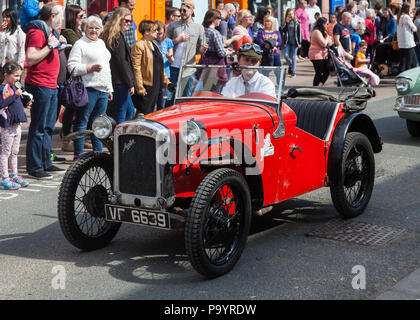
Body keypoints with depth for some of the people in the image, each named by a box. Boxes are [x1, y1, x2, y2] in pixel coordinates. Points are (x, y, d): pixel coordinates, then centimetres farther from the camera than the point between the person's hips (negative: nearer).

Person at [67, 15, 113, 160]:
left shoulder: (101, 43, 20)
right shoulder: (80, 44, -4)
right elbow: (72, 67, -12)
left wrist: (110, 89, 23)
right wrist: (90, 68, -20)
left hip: (103, 90, 7)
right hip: (88, 89, -7)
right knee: (82, 122, -3)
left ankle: (98, 152, 18)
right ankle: (78, 154, 1)